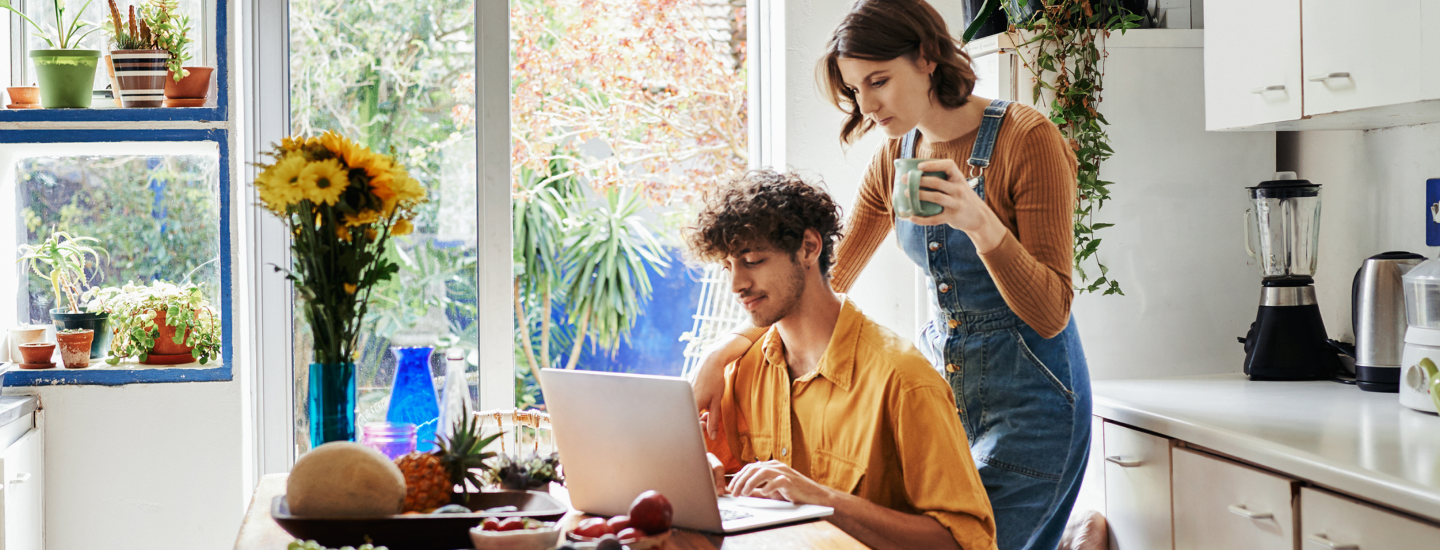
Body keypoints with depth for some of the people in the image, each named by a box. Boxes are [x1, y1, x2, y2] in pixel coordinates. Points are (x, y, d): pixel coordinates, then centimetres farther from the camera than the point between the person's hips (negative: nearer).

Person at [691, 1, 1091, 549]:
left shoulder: (1027, 139, -12)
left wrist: (980, 222, -29)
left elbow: (1050, 313, -14)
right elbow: (827, 281, 11)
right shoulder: (894, 159, 5)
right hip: (943, 383, 6)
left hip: (1028, 397, -6)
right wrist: (723, 354, -1)